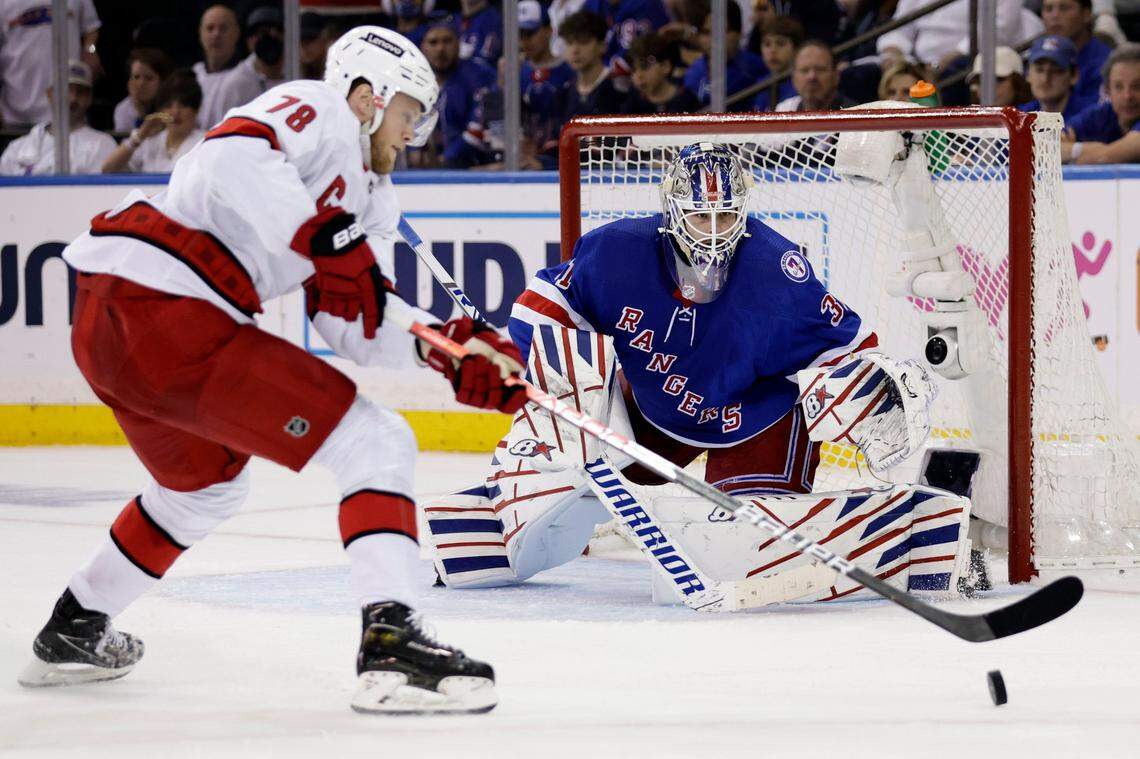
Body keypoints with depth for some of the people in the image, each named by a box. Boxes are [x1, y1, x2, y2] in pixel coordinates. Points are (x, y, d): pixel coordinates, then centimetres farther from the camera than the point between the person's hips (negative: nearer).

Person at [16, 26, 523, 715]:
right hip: (169, 315, -10)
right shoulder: (318, 110, 0)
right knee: (376, 444, -9)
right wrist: (326, 239, -25)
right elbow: (232, 157, -21)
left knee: (208, 487, 36)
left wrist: (456, 348, 2)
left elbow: (354, 323, 16)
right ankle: (391, 643, -21)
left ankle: (73, 631, 46)